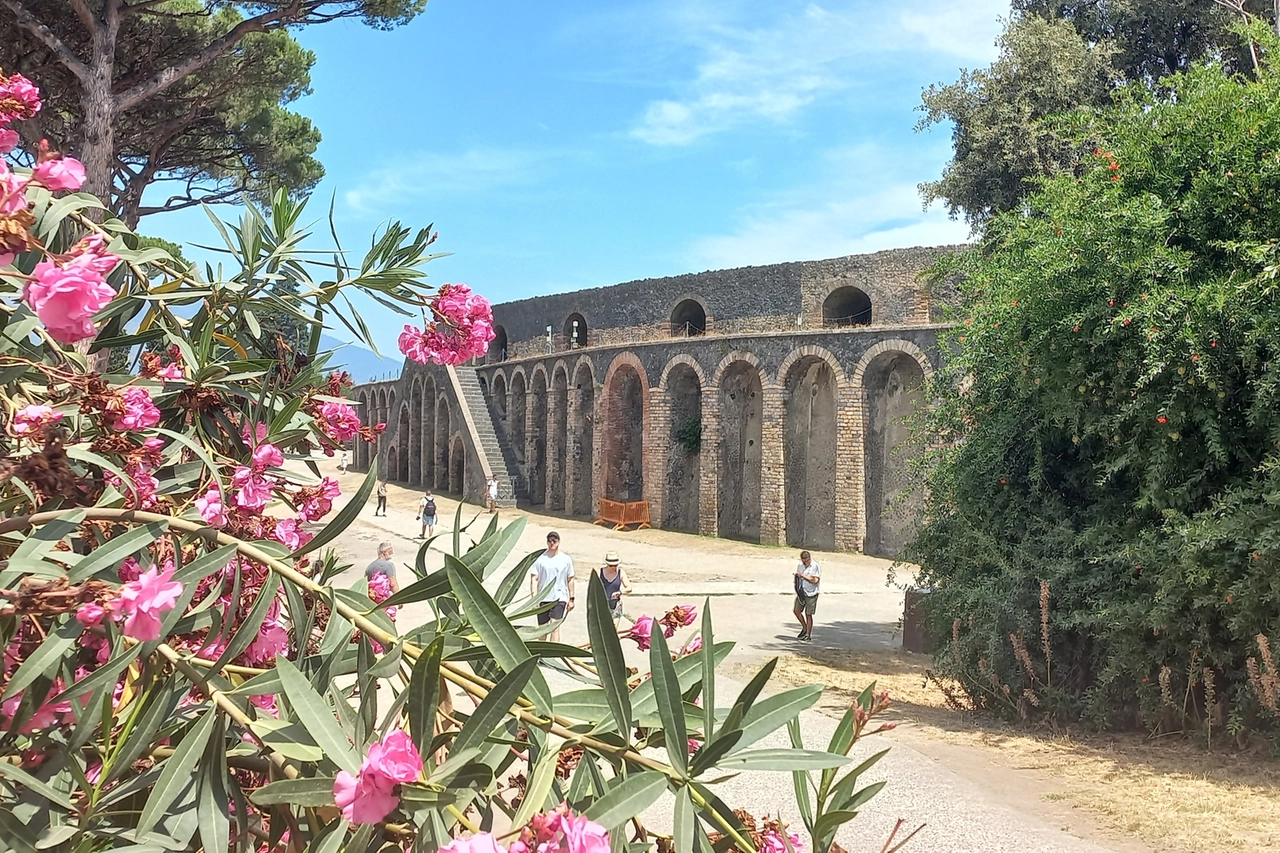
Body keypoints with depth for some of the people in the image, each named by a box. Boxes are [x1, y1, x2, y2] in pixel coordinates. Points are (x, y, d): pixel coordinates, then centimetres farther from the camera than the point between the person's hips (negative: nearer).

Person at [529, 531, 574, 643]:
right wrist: (534, 598, -10)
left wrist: (571, 599, 9)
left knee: (555, 626, -14)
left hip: (559, 597, -1)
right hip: (543, 598, 1)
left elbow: (570, 580, 9)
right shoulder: (540, 559, 0)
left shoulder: (566, 559, 3)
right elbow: (534, 579, -1)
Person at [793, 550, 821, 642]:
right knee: (796, 611, 3)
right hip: (801, 593, 6)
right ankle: (805, 628, 25)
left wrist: (803, 576, -20)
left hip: (811, 594, -6)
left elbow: (815, 580, -20)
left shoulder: (816, 566, -12)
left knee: (808, 614, -1)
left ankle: (808, 634, 10)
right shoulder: (800, 566, 7)